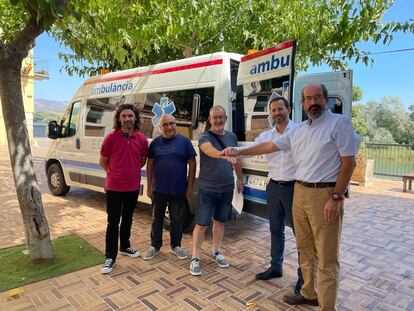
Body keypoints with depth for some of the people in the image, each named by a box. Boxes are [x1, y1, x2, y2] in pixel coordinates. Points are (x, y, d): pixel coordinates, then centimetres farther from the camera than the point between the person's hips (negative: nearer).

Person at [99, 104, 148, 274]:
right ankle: (110, 257, 16)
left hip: (133, 187, 4)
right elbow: (103, 161, -1)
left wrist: (129, 172, 10)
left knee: (127, 219, 19)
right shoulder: (111, 137, -11)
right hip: (114, 187, -3)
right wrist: (115, 173, 7)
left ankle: (125, 247, 38)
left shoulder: (142, 139, -2)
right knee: (113, 222, 4)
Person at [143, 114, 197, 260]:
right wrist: (149, 187, 5)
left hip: (178, 190, -1)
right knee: (157, 219, 14)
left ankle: (176, 245, 30)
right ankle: (155, 246, 30)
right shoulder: (155, 143, 3)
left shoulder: (184, 141, -3)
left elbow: (192, 164, -2)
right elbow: (150, 165, 7)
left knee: (177, 219, 12)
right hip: (158, 189, 2)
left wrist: (189, 187, -5)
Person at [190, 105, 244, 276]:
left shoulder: (232, 137, 7)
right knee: (202, 224, 0)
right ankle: (195, 258, 14)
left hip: (227, 188, 5)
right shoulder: (204, 137, -11)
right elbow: (210, 150, -36)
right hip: (207, 188, -5)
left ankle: (216, 252, 34)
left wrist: (240, 179, 20)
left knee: (220, 221, 17)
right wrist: (223, 154, -56)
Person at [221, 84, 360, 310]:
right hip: (300, 192, 7)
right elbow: (269, 146, 17)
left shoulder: (339, 123, -7)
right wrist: (238, 152, 15)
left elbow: (348, 162, -11)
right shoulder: (298, 130, 13)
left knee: (326, 257, 0)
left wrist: (336, 198, -16)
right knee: (305, 249, 17)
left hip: (325, 194, -7)